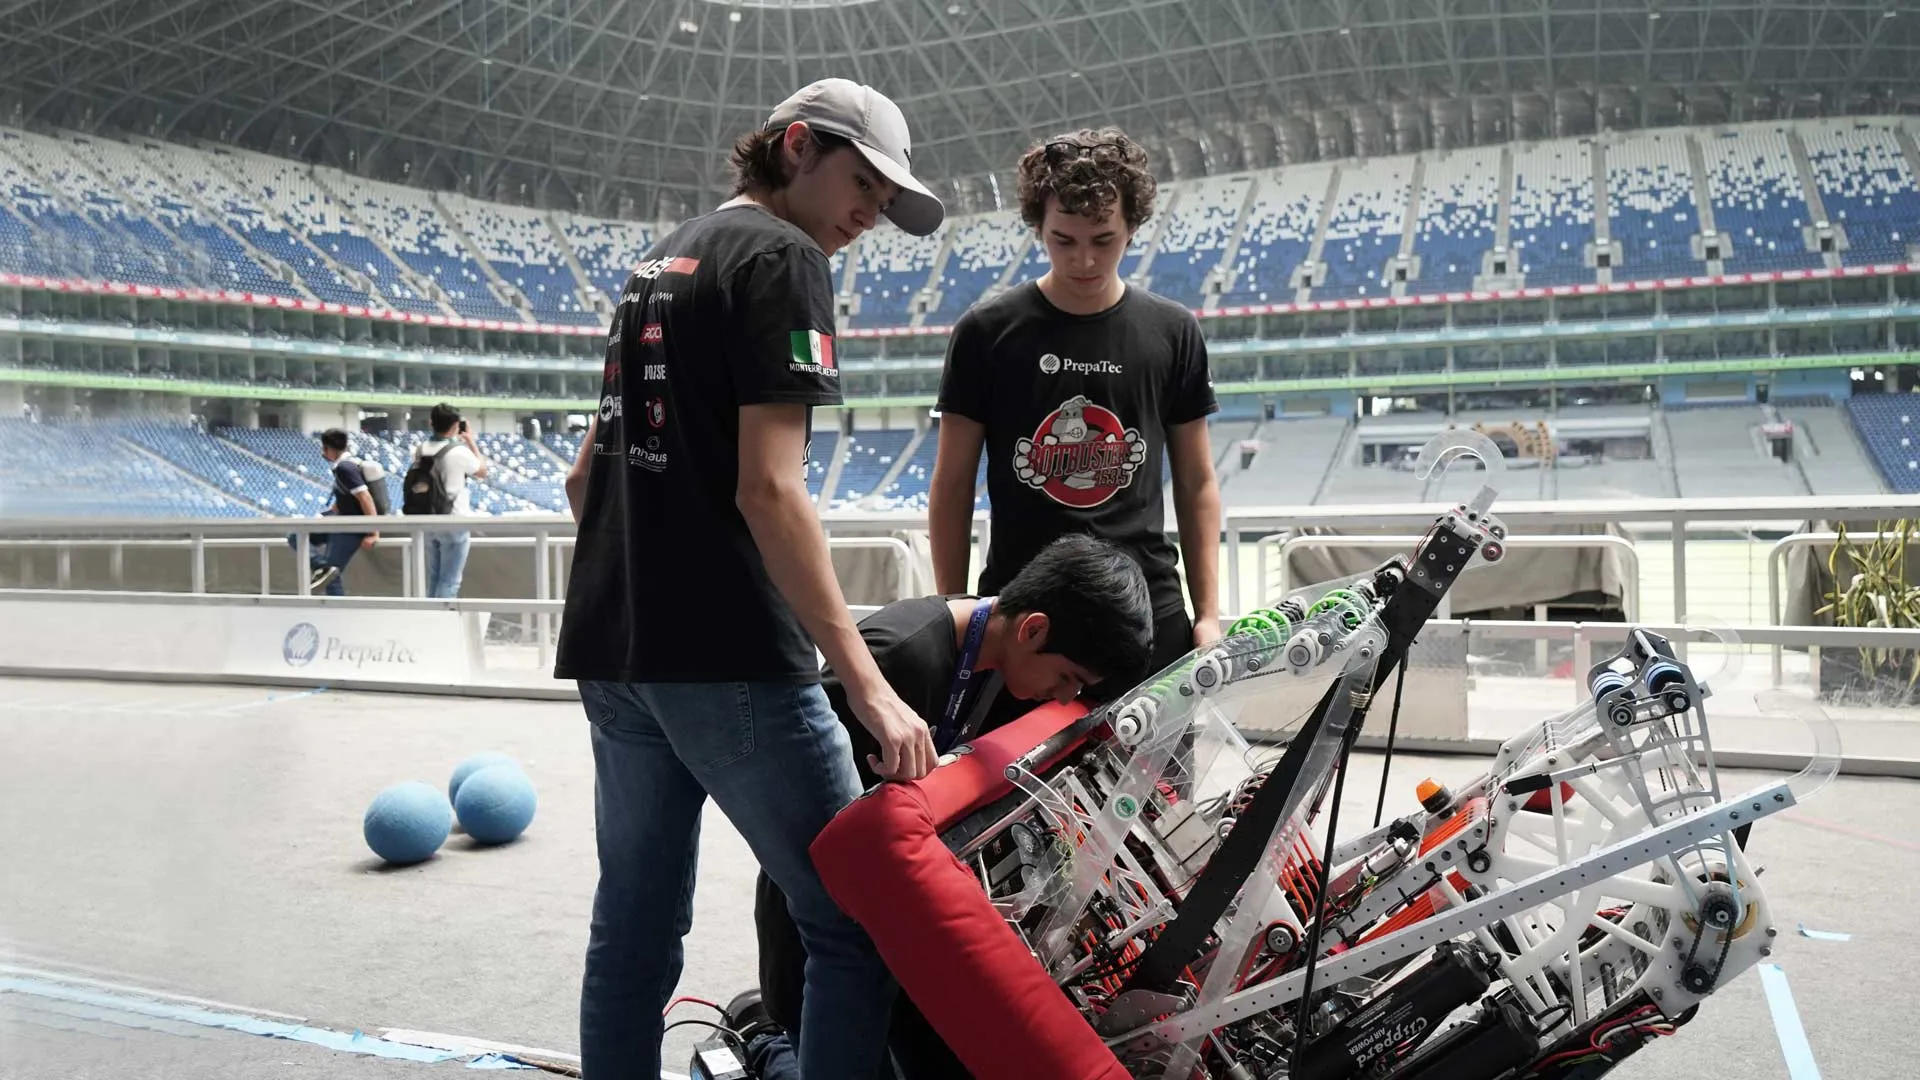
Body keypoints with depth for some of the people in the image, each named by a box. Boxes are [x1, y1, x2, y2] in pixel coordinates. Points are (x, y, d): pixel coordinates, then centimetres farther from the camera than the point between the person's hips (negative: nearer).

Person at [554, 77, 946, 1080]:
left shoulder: (661, 258, 20)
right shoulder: (783, 257, -6)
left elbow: (585, 479, 21)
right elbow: (768, 488, -18)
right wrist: (869, 686, -20)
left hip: (613, 653, 9)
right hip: (729, 659, -9)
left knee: (634, 927, 14)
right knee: (855, 924, -3)